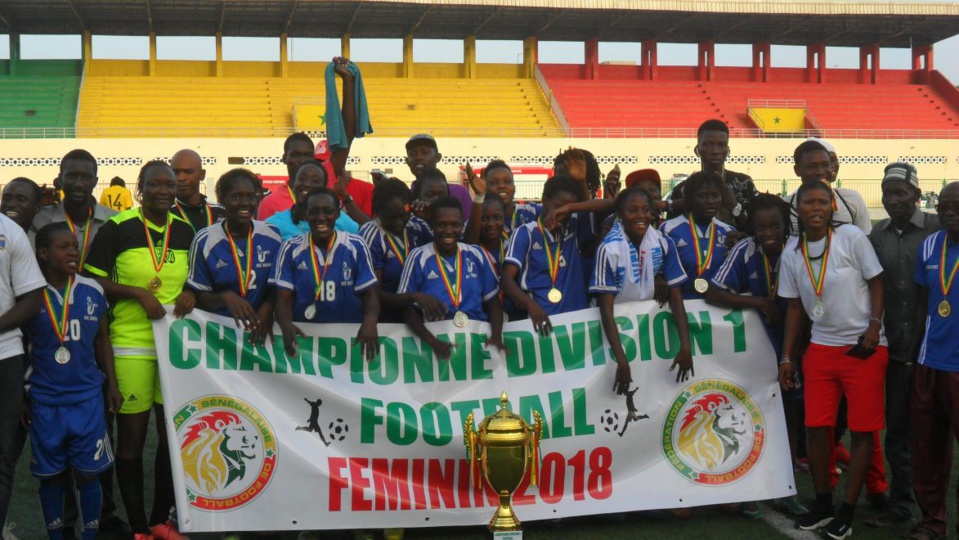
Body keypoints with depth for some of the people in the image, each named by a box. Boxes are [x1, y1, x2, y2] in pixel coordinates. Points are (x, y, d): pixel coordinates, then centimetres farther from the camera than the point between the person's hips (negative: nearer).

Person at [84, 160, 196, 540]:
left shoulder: (185, 231, 8)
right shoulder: (117, 228, -6)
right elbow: (92, 282, -5)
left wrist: (191, 294, -1)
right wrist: (137, 292, -17)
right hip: (130, 344, -4)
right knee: (131, 435, 1)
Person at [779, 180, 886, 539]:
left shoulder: (852, 238, -8)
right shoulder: (791, 252, 4)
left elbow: (876, 281, -3)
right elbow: (795, 306, 9)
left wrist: (874, 326, -15)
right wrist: (786, 356, 7)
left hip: (864, 347, -3)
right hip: (821, 347, 4)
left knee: (862, 429, -1)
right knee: (815, 427, 2)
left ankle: (847, 511, 9)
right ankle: (823, 505, 18)